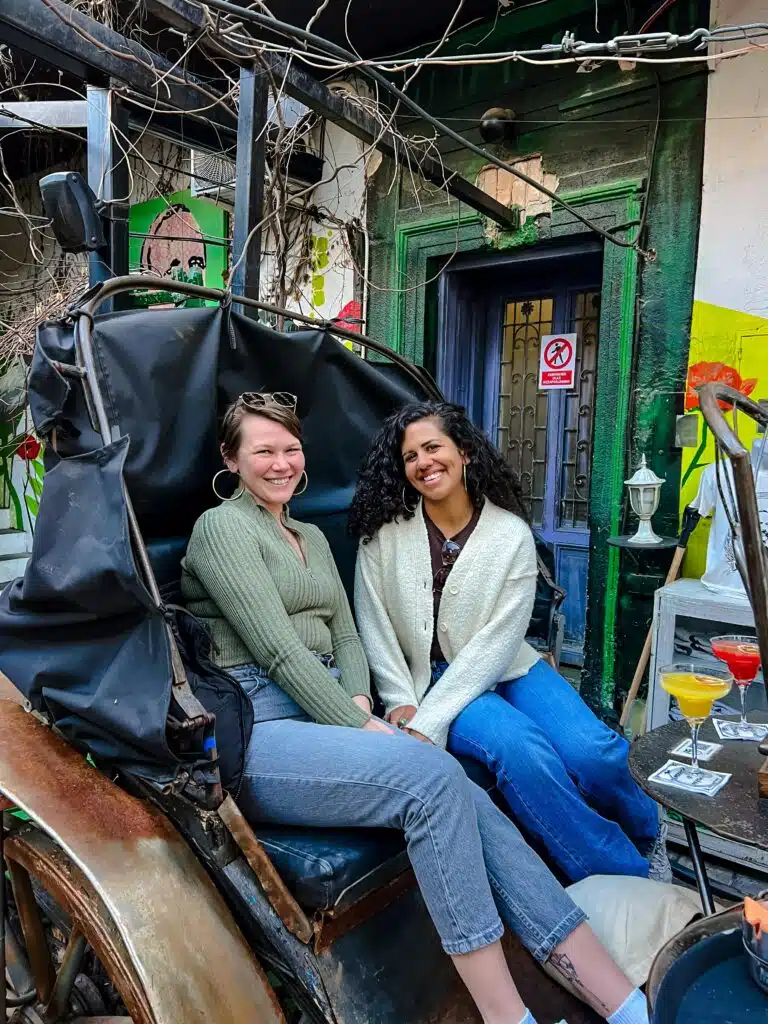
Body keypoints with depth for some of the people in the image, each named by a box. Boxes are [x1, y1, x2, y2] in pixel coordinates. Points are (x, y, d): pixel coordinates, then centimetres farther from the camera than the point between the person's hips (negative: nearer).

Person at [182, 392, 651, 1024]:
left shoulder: (312, 537, 23)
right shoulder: (222, 527, -3)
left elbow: (347, 637, 16)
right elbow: (277, 651, -12)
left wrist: (361, 702, -4)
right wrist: (361, 728, -14)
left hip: (333, 713, 7)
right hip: (259, 731, -6)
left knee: (467, 802, -16)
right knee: (434, 776, -28)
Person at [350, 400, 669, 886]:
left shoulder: (511, 533, -7)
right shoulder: (384, 533, -4)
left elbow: (496, 641, -13)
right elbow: (375, 627, -1)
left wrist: (427, 722, -20)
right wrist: (401, 703, -13)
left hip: (505, 669, 1)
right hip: (430, 677, -1)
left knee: (594, 753, -22)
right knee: (519, 747, -30)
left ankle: (648, 833, 17)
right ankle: (629, 873, -7)